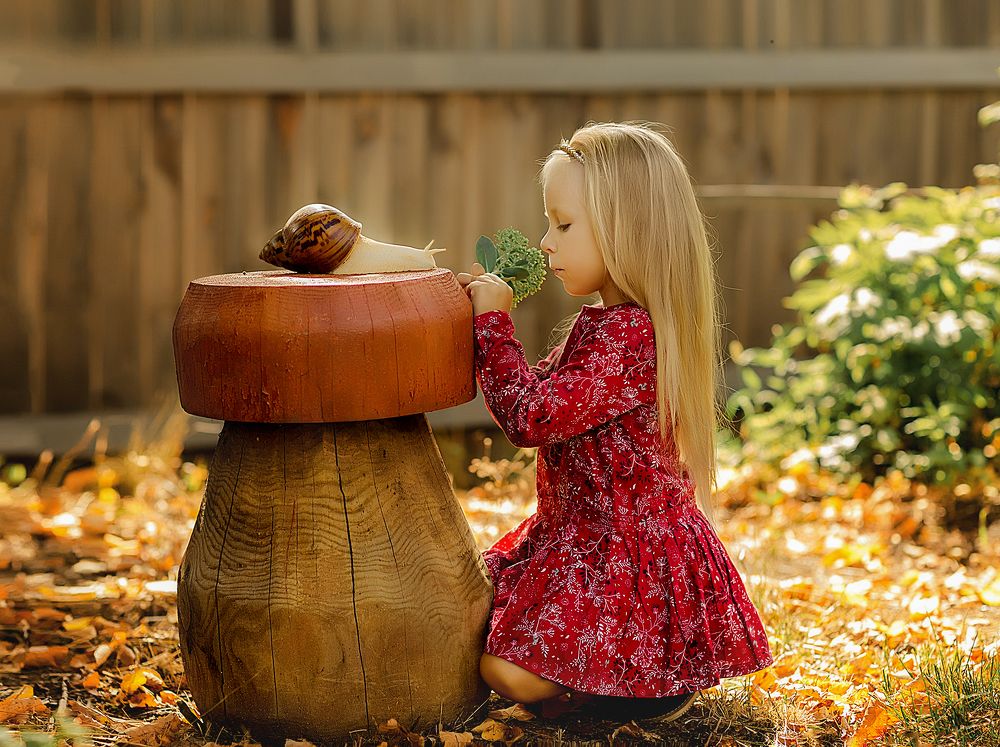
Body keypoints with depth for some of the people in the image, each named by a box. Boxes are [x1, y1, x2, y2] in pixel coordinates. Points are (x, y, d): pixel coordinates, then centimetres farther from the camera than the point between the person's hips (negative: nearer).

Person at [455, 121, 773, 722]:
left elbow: (530, 418, -26)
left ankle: (662, 686, 0)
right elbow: (540, 394, 21)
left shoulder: (627, 336, -25)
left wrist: (494, 323, -15)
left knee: (510, 670, -20)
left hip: (632, 564, -11)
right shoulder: (606, 323, 10)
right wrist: (487, 317, 11)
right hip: (582, 537, 11)